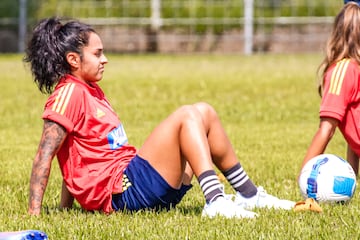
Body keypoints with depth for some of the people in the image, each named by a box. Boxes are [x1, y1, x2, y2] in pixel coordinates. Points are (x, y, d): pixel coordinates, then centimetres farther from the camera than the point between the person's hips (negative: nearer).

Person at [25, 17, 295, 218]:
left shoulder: (90, 91, 21)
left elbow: (77, 156, 23)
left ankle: (249, 195, 11)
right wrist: (34, 213, -24)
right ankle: (216, 202, -29)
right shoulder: (69, 93, -10)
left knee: (204, 113, 12)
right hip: (124, 190, -10)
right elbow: (45, 154, -17)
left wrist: (65, 207, 17)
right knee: (187, 116, -16)